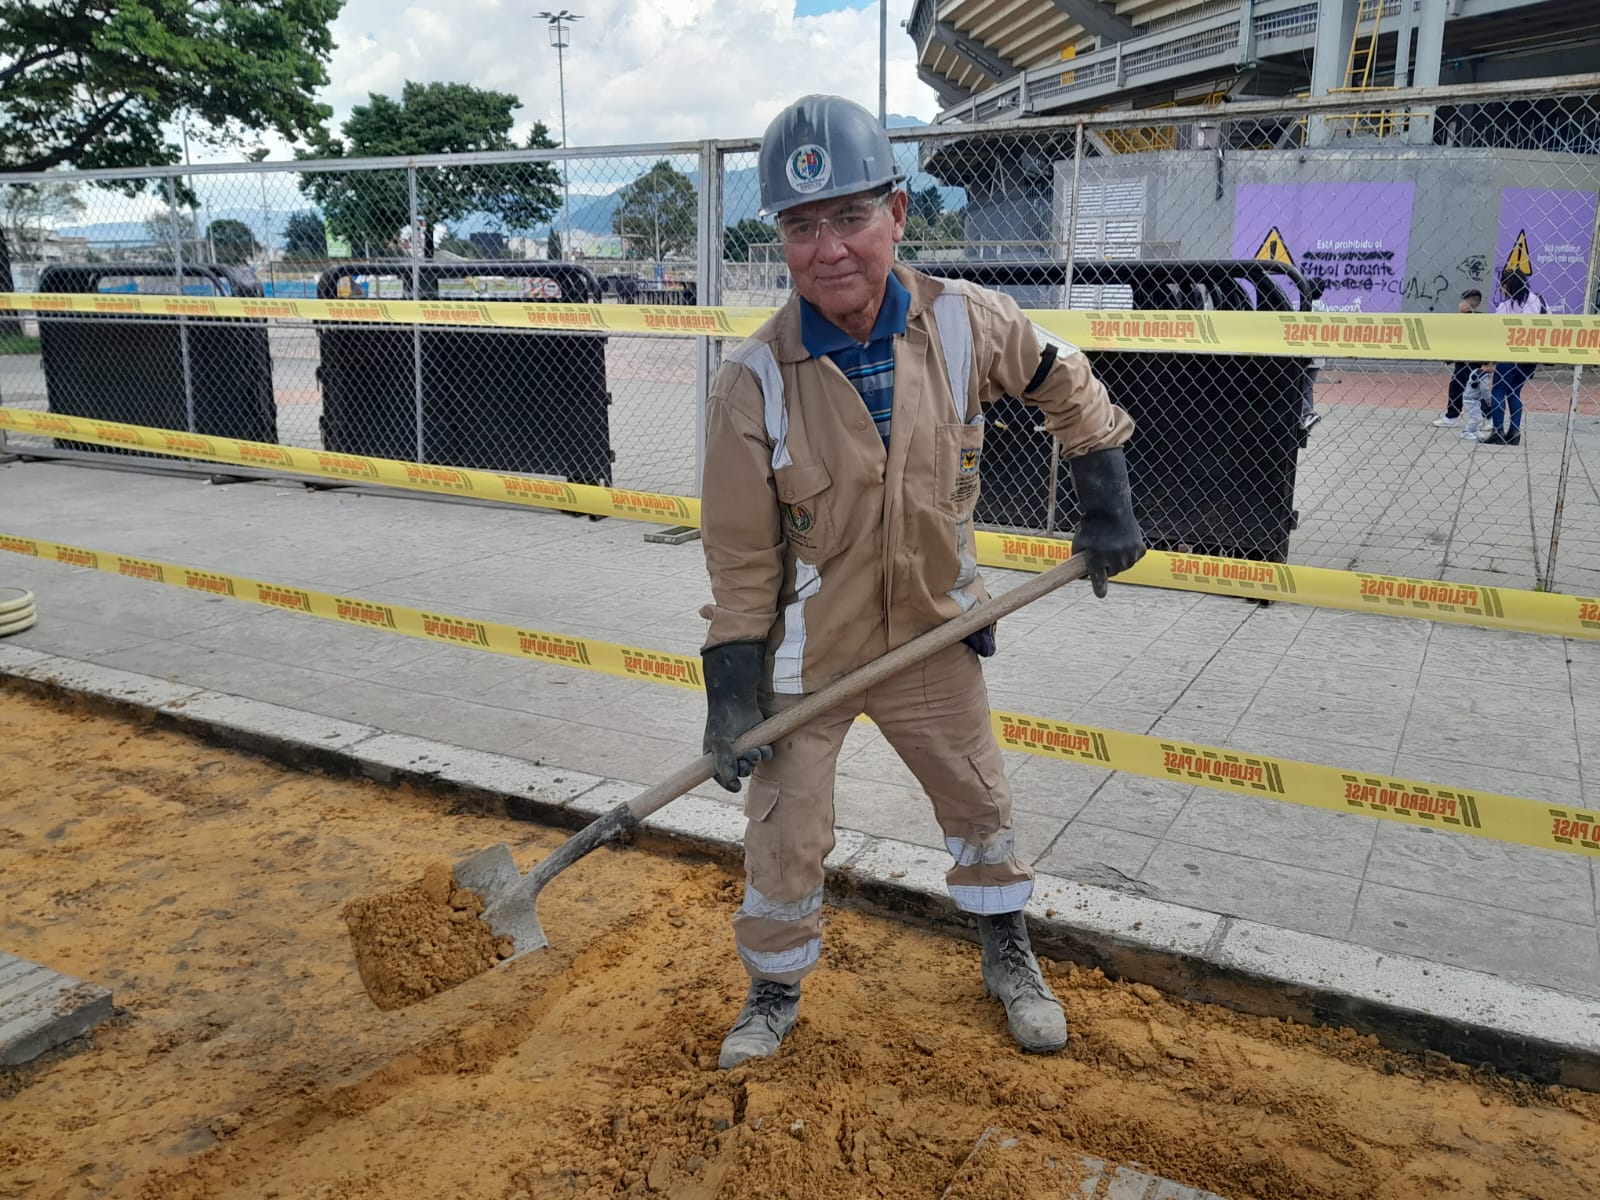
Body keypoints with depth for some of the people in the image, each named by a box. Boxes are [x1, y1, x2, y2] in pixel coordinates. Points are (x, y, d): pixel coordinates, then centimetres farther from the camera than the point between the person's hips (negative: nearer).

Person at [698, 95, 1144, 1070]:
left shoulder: (965, 322, -15)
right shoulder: (754, 384, -21)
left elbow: (1064, 384, 6)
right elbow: (741, 560, -13)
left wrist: (1106, 503, 3)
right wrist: (732, 694, -13)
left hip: (933, 634, 3)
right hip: (805, 651, -2)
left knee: (982, 805, 18)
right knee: (785, 839, 6)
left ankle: (1008, 955, 45)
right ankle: (776, 993, 34)